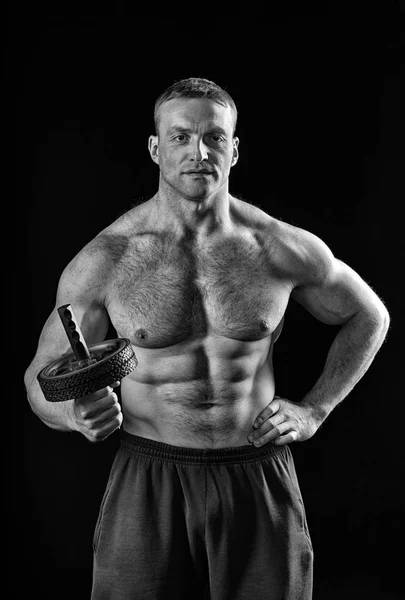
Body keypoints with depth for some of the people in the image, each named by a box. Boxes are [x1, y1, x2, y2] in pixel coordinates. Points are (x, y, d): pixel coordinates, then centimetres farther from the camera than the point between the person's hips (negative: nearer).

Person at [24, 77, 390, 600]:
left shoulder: (286, 250, -5)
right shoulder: (103, 261, -7)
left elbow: (369, 316, 12)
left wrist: (313, 410, 4)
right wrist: (77, 413, -23)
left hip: (259, 481, 1)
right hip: (148, 483, 0)